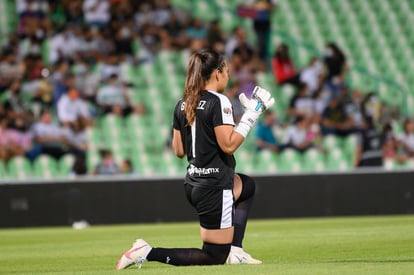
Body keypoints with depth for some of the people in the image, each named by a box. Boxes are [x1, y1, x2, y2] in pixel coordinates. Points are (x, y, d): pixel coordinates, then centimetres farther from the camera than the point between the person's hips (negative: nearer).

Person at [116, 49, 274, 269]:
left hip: (193, 183, 9)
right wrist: (251, 114, -16)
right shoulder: (218, 102, -16)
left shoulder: (182, 104, 7)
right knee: (215, 256, 3)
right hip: (214, 186, -9)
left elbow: (179, 150, 11)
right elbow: (228, 144, -21)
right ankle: (148, 253, -7)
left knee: (247, 186, 36)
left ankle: (235, 250, 23)